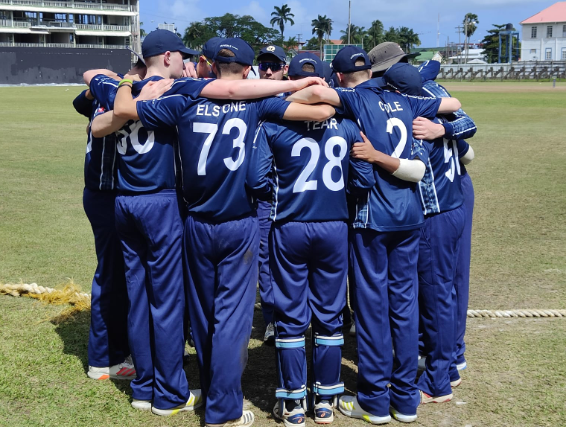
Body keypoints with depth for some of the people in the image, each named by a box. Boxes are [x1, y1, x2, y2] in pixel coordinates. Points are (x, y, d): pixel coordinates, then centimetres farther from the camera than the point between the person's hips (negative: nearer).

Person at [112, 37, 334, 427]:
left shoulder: (188, 100, -3)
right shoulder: (257, 101, -6)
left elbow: (123, 109, -1)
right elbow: (323, 112, -12)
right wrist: (302, 86, 9)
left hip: (198, 223, 3)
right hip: (240, 225, -3)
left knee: (203, 312, 17)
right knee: (232, 315, 1)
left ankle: (212, 392, 35)